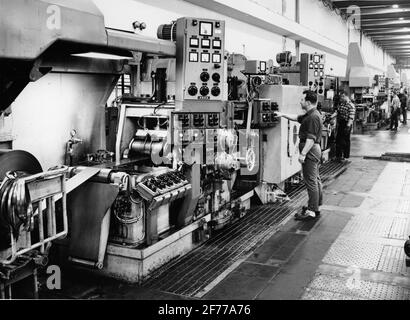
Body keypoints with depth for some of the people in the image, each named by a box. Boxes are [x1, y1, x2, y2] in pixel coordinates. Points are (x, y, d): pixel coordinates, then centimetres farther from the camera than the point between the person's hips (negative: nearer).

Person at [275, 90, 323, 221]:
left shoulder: (313, 117, -20)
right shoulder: (310, 115, 13)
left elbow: (311, 138, -25)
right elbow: (297, 118, 28)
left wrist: (303, 153, -25)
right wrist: (283, 114, 23)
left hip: (310, 151, -11)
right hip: (314, 151, 11)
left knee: (311, 181, -8)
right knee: (315, 180, 16)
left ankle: (312, 211, -4)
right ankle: (316, 206, 27)